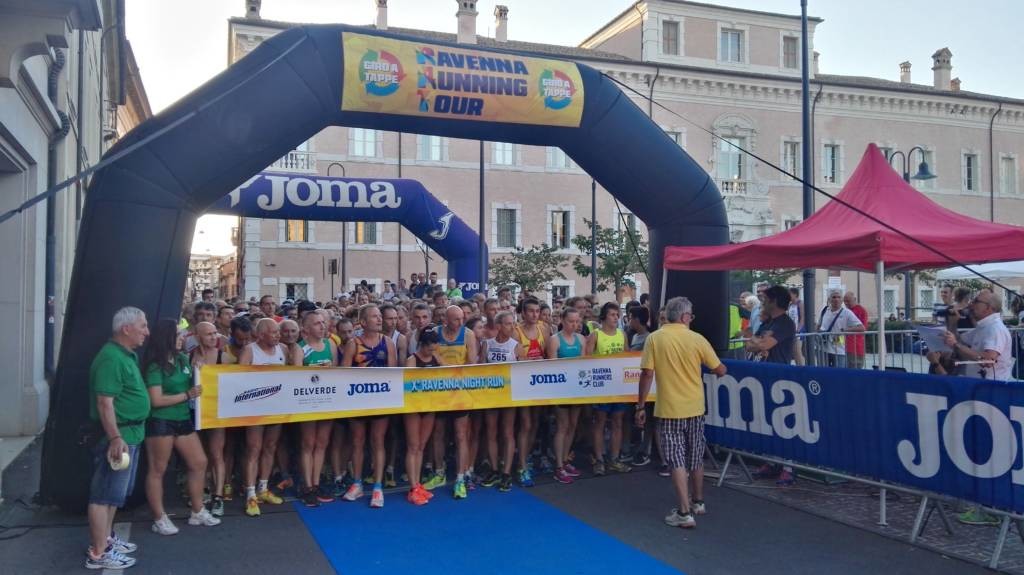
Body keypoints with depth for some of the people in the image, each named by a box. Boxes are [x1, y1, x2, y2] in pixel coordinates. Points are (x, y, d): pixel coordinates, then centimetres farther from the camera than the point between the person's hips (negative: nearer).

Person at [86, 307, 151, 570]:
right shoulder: (111, 358, -19)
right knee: (105, 494, -2)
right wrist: (115, 438, -27)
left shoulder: (128, 355, 12)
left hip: (131, 433, 10)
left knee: (115, 492, 19)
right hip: (117, 434, -10)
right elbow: (105, 403, -24)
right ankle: (98, 553, 4)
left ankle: (106, 538, 32)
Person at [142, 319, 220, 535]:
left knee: (199, 463, 10)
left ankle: (197, 512, 22)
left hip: (183, 419, 8)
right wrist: (188, 395, -15)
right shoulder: (155, 366, -12)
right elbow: (156, 400, -17)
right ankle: (159, 519, 13)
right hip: (160, 422, -7)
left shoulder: (183, 359, 8)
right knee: (157, 470, 3)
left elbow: (192, 383, 26)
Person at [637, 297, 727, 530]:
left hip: (669, 409, -2)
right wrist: (713, 370, 25)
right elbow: (720, 371, 1)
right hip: (695, 408, 2)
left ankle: (685, 513, -3)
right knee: (696, 457, 18)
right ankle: (698, 503, 34)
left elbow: (647, 374, -11)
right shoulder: (697, 339, -5)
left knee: (677, 460, 0)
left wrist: (641, 406, -4)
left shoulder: (654, 339, -9)